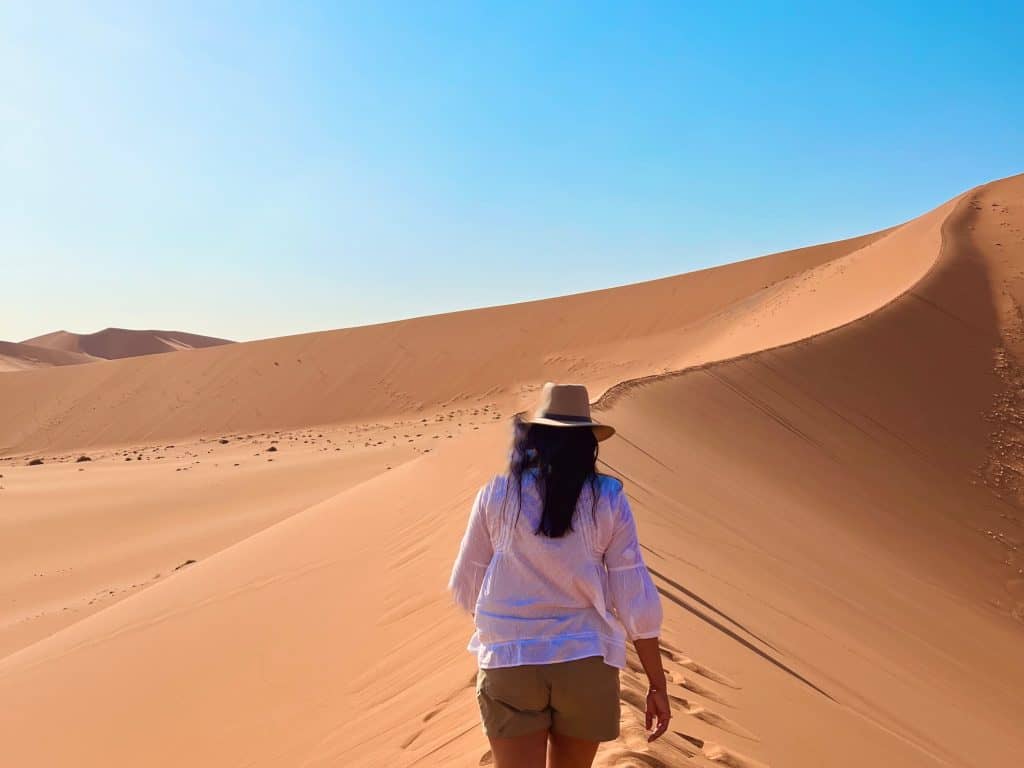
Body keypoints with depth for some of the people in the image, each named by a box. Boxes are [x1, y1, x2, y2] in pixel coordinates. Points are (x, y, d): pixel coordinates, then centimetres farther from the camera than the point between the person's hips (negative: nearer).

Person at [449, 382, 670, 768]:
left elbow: (466, 588, 3)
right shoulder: (607, 499, -5)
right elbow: (636, 600, -5)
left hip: (509, 664, -1)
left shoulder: (496, 495, -4)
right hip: (586, 663, 1)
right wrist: (657, 684, 3)